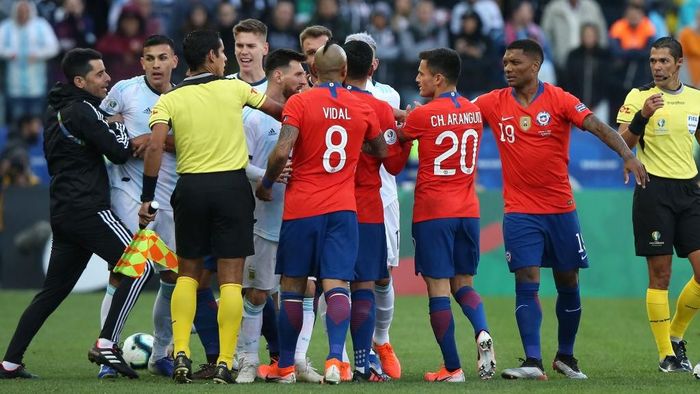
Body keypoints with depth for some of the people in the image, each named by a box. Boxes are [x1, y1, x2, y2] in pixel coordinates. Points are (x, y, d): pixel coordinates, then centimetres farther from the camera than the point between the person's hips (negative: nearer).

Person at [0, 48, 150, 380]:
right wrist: (119, 128, 8)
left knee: (53, 291, 13)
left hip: (62, 212, 9)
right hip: (87, 211, -9)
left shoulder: (55, 111, 17)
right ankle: (106, 344, -16)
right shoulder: (83, 110, -11)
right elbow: (120, 152, -13)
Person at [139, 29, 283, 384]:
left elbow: (155, 148, -10)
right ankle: (225, 362, -3)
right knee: (230, 278, 1)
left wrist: (147, 198, -6)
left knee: (187, 273, 16)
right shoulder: (234, 89, 1)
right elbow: (277, 111, 13)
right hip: (232, 185, -1)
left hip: (190, 188, 1)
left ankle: (181, 352, 4)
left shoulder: (169, 100, 1)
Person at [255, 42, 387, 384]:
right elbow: (381, 151, 22)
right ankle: (335, 358, -23)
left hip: (302, 207, -2)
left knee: (293, 285, 9)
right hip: (343, 208, 2)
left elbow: (282, 151, -15)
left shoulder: (299, 103, -6)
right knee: (336, 285, -4)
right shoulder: (362, 109, 6)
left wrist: (266, 185, 1)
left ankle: (285, 366, 14)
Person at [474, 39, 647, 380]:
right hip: (520, 211, 0)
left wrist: (627, 154, -28)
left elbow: (598, 127, -13)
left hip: (560, 208, 0)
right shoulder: (494, 103, 1)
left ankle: (565, 357, 25)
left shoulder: (559, 100, -6)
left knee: (568, 284, 9)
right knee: (526, 282, -11)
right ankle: (532, 362, -14)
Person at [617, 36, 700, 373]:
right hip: (653, 191, -4)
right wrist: (641, 116, -25)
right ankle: (666, 355, 4)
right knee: (660, 276, -2)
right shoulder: (639, 97, -3)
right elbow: (622, 145, -10)